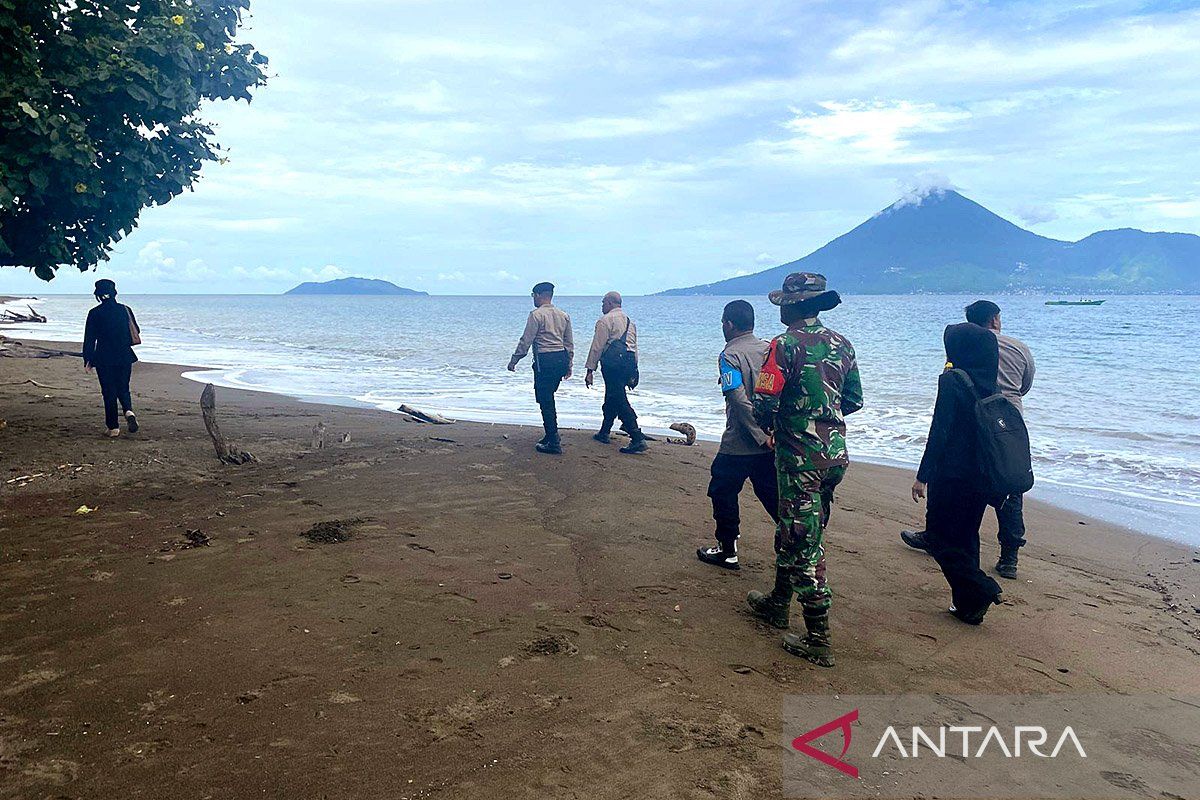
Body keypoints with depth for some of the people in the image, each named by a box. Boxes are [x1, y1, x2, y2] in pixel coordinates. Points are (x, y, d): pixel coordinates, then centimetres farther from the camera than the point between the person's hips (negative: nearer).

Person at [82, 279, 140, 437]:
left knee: (109, 392, 5)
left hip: (104, 359, -2)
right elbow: (136, 333, 8)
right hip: (124, 357, 2)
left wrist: (88, 360, 3)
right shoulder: (125, 310, 0)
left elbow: (89, 339, -3)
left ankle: (113, 427, 5)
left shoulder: (95, 313, -5)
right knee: (123, 388, 14)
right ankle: (129, 411, -15)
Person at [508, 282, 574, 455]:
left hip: (545, 361, -7)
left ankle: (554, 444, -2)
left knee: (545, 401, -2)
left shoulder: (536, 314, -8)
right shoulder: (563, 315, 13)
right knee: (548, 398, 20)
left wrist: (514, 360, -1)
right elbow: (570, 343, 15)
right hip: (561, 359, 7)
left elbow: (526, 341, -9)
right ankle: (551, 435, 24)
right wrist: (569, 365, 21)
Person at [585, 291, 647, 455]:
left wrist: (590, 370, -8)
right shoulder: (629, 321, 21)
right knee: (611, 399, 21)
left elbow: (597, 346, -9)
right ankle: (604, 432, 32)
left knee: (620, 401, -10)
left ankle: (638, 440, -17)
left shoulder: (605, 320, -4)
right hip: (629, 363, 9)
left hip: (613, 363, -8)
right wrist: (633, 373, 25)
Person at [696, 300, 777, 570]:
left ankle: (727, 551, 21)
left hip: (739, 445, -6)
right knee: (773, 495, 13)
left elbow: (740, 400, -22)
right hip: (773, 441, 6)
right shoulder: (770, 350, 6)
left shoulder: (729, 356, -13)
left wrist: (761, 436, -19)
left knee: (723, 493, 12)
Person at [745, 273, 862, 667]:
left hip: (800, 454, -8)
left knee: (804, 539, -2)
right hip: (835, 451, 8)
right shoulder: (840, 343, 8)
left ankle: (818, 640, 3)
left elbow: (764, 402, -17)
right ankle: (779, 602, 39)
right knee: (793, 529, 22)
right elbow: (854, 399, 14)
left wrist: (769, 427, 4)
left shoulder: (786, 344, -14)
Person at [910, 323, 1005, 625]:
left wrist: (923, 476, -15)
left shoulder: (952, 380, -15)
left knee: (940, 537, 6)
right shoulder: (988, 383, 6)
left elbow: (939, 432, -19)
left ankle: (981, 589, -5)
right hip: (981, 475, 7)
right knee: (966, 537, 17)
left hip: (953, 475, -7)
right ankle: (968, 605, 22)